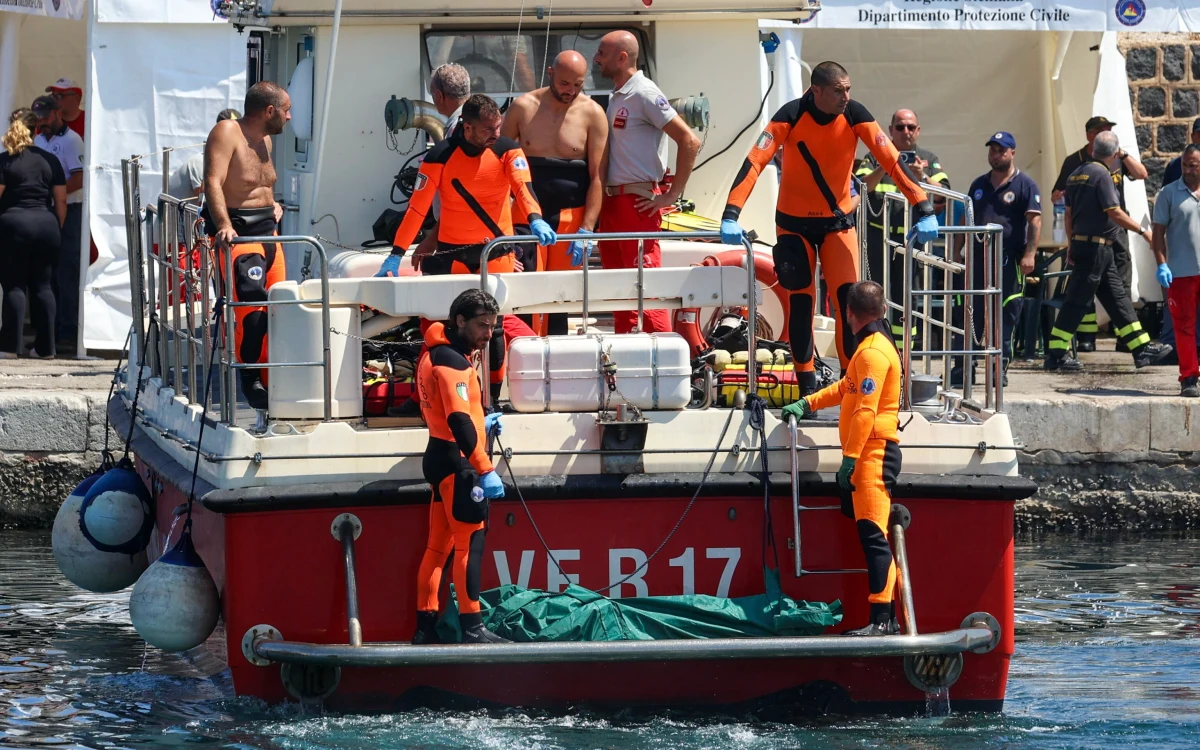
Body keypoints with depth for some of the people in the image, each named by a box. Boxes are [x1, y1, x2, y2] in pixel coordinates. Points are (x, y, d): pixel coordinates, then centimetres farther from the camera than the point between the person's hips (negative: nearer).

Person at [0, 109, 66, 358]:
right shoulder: (50, 160, 7)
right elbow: (61, 200, 7)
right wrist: (57, 229, 17)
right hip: (46, 225, 4)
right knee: (42, 285, 9)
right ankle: (45, 346, 8)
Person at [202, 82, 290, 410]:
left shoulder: (263, 139, 15)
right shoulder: (227, 133, -12)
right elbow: (213, 182, -23)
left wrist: (272, 205, 15)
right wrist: (223, 225, -35)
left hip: (267, 230, 9)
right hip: (238, 234, -9)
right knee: (251, 303, -21)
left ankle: (271, 381, 14)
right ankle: (250, 380, -14)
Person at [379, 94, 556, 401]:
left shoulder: (507, 151, -5)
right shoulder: (441, 156, -9)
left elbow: (523, 188, -20)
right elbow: (417, 207, -10)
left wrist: (535, 219, -41)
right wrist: (396, 254, -16)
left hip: (497, 252, 1)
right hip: (454, 253, -1)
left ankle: (492, 397, 6)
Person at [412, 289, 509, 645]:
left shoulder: (434, 354, 15)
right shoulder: (452, 361, -17)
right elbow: (458, 421, -26)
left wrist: (479, 424, 15)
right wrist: (485, 470, -28)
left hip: (439, 456, 10)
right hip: (456, 460, -10)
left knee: (439, 543, 11)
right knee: (470, 542, -8)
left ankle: (426, 626, 13)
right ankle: (472, 628, -9)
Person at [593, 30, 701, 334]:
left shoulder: (644, 94, -12)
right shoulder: (616, 98, 15)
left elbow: (689, 141, -18)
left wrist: (671, 195, -16)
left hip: (638, 203, -9)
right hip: (612, 200, 9)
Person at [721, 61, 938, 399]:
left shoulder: (855, 116, -16)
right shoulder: (791, 117, -21)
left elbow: (892, 160, -17)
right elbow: (755, 162, -27)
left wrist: (923, 209, -25)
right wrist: (731, 215, -38)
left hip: (838, 222, 2)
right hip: (794, 223, -2)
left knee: (849, 298, -7)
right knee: (801, 301, -2)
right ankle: (807, 386, 5)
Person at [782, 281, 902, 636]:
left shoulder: (872, 352, -13)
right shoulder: (875, 345, 20)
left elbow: (866, 410, -20)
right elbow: (846, 388, 33)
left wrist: (850, 458, -23)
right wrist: (807, 404, 29)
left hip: (873, 451, -10)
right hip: (873, 454, 10)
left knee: (873, 535, -14)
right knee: (873, 535, 10)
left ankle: (880, 619, -20)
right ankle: (886, 617, 10)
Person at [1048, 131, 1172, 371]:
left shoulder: (1077, 174, 13)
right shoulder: (1101, 174, -14)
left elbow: (1069, 213, 18)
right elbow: (1114, 213, -18)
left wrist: (1072, 243, 25)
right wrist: (1142, 231, -11)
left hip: (1081, 243, 10)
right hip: (1096, 246, -10)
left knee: (1117, 298, 11)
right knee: (1077, 301, -6)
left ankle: (1142, 348, 13)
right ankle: (1056, 354, -4)